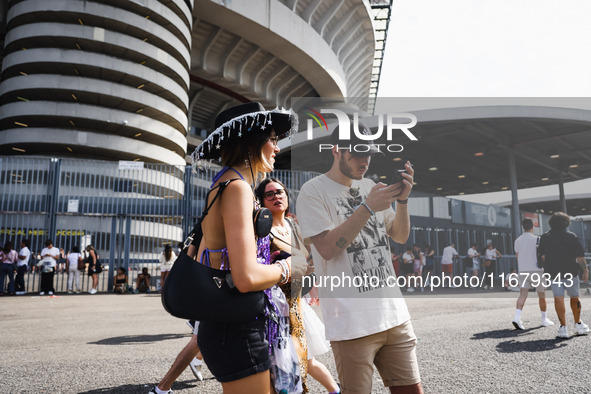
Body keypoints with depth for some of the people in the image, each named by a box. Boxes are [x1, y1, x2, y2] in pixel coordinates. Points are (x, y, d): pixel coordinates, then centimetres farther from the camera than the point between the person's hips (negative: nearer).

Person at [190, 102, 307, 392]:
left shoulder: (223, 185, 13)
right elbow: (247, 277, -26)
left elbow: (197, 258, 19)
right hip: (238, 331, -10)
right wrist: (287, 268, -8)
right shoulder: (237, 187, -17)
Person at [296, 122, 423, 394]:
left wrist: (402, 199, -2)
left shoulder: (369, 186, 14)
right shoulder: (313, 191, -5)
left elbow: (400, 236, 15)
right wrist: (368, 207, -18)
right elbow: (327, 248, -15)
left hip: (395, 315, 6)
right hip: (352, 324, -6)